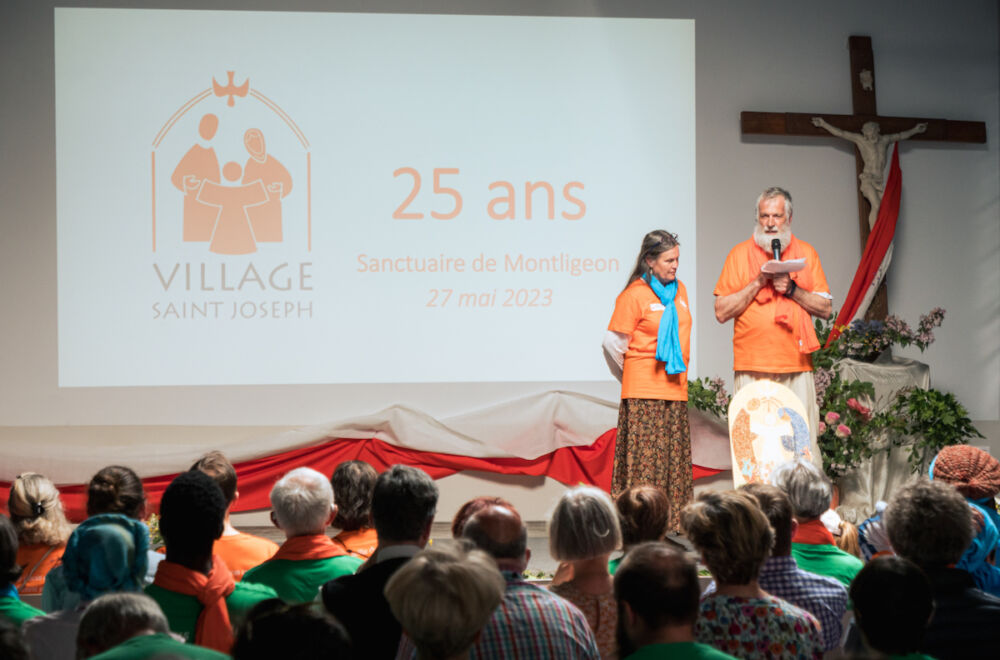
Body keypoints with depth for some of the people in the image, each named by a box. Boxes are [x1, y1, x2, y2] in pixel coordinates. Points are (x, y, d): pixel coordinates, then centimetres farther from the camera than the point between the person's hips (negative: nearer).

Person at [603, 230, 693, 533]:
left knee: (674, 456, 6)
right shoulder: (634, 294, -8)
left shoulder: (679, 290, 13)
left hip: (675, 388, 7)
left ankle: (673, 522, 9)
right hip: (643, 392, -6)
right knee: (644, 457, -8)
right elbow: (614, 343, -4)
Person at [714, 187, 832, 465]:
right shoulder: (740, 253, 8)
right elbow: (722, 312, 2)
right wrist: (758, 283, -8)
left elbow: (826, 308, 9)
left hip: (796, 366, 1)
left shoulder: (806, 253, 12)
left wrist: (792, 289, -6)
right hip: (752, 368, -1)